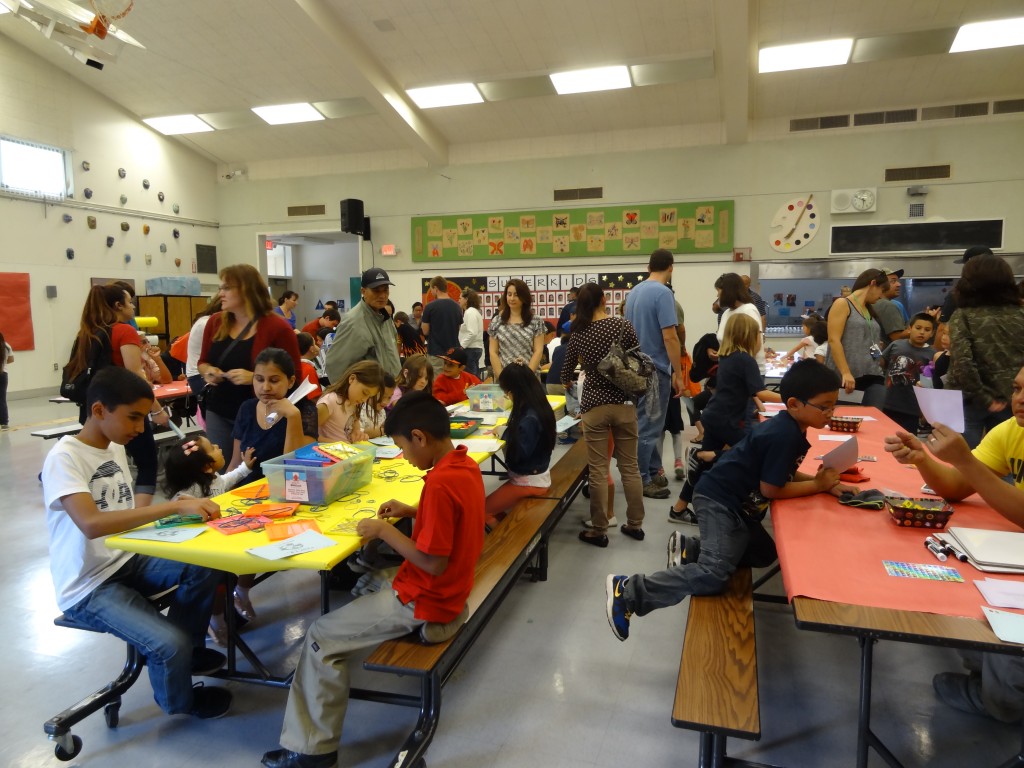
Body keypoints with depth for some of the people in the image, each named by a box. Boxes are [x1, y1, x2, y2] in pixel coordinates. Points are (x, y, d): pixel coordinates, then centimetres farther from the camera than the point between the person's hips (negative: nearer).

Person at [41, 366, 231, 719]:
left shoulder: (116, 448, 6)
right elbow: (91, 524, -36)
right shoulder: (64, 458, -20)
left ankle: (187, 649, 10)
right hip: (88, 586, -7)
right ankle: (179, 702, 12)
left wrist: (173, 510, -4)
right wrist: (175, 506, -38)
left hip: (125, 560, 7)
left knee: (204, 567, -16)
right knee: (169, 643, -22)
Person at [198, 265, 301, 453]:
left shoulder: (277, 327, -11)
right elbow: (203, 362, 18)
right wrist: (208, 371, -6)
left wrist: (255, 378, -25)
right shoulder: (215, 322, 6)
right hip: (218, 413, 5)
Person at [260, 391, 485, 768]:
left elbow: (434, 563, -28)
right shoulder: (465, 465, -1)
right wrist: (412, 511, 5)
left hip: (424, 602, -10)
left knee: (322, 638, 0)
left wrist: (385, 531, -17)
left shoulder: (439, 484, -30)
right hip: (447, 589, 10)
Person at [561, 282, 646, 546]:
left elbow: (565, 375, 11)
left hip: (594, 406, -1)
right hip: (624, 403, 1)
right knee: (630, 467, 12)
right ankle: (635, 525, 22)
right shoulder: (622, 324, -4)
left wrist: (567, 382, 34)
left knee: (598, 471, 4)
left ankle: (599, 531, 12)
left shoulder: (577, 334, 0)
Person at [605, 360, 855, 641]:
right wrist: (817, 485, -9)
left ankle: (688, 549, 19)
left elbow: (785, 473, 15)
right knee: (714, 574, -19)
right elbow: (770, 489, -19)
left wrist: (821, 481, 0)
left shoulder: (792, 428, 7)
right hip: (717, 500, -10)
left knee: (763, 554, 23)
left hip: (732, 500, 10)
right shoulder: (784, 435, -23)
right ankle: (628, 591, -16)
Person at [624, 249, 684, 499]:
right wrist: (678, 373, -16)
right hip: (655, 369, -9)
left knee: (649, 423, 17)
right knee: (648, 426, -1)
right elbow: (669, 337, -21)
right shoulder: (663, 293, -16)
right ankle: (641, 479, 7)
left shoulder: (634, 292, 10)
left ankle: (653, 471, 26)